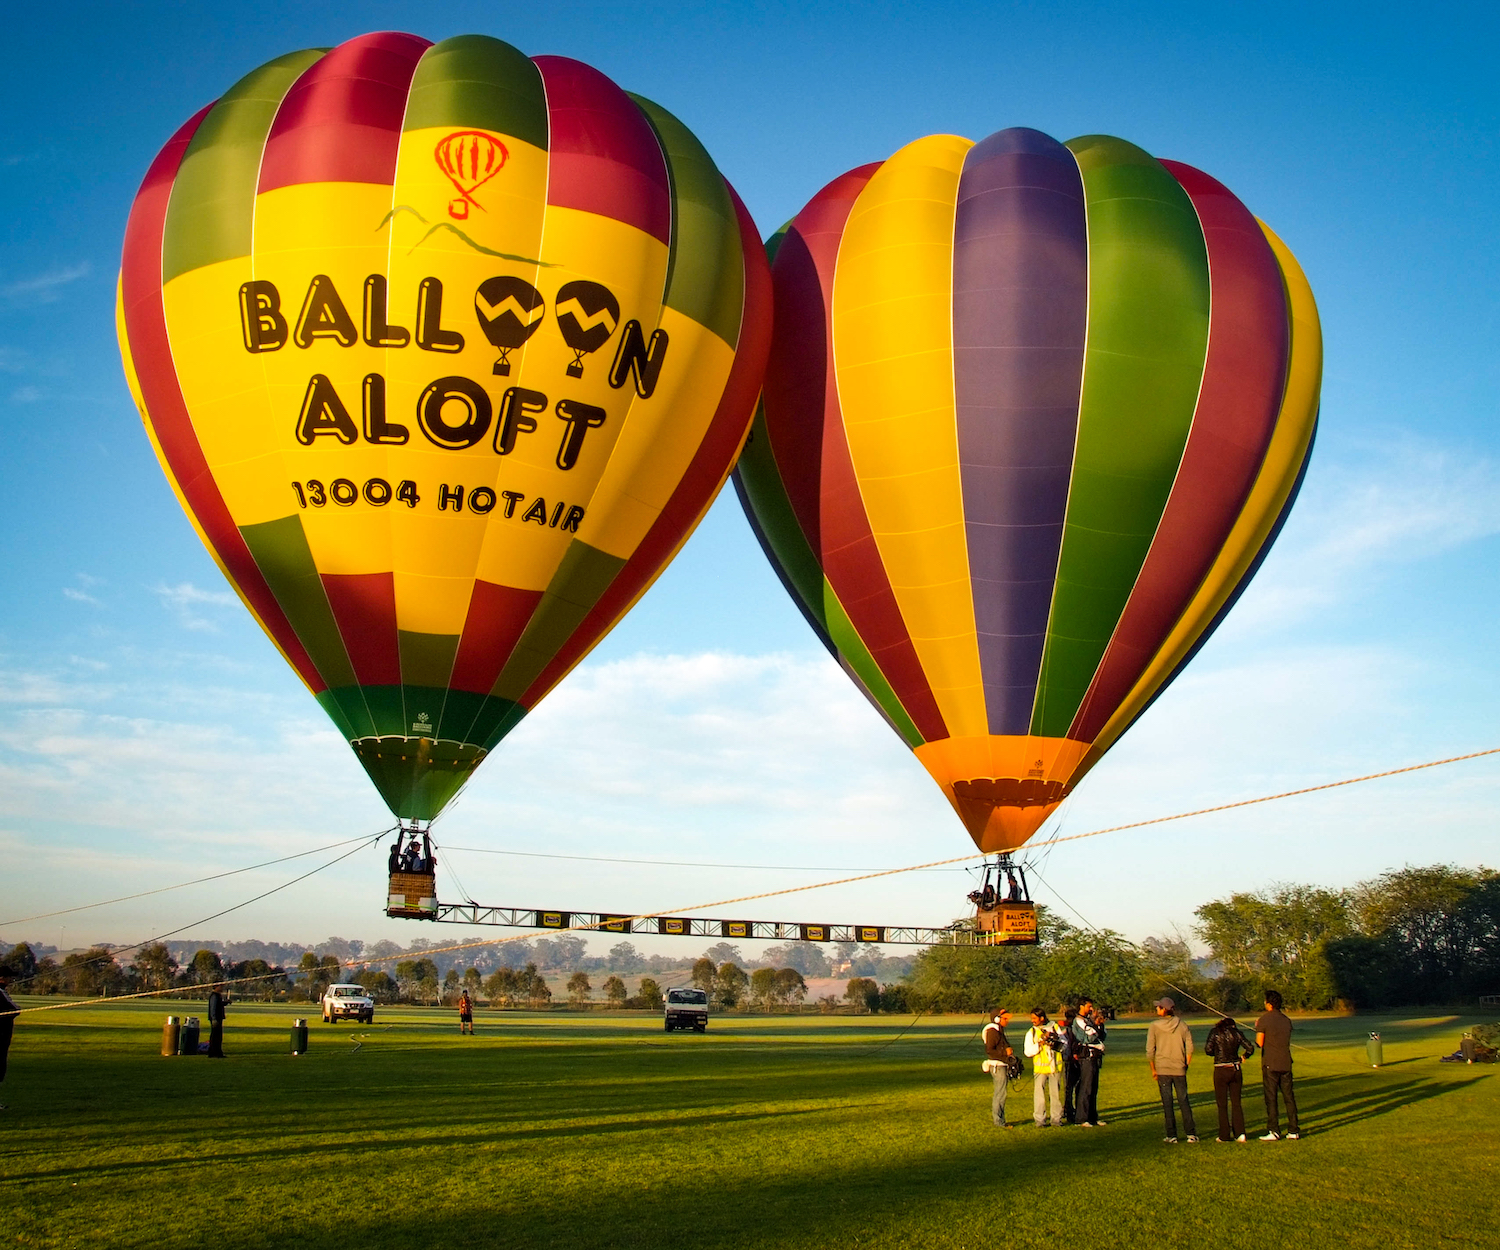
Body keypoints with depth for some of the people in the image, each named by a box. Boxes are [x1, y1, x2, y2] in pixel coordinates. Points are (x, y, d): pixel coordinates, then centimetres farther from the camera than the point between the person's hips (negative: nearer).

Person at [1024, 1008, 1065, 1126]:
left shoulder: (1054, 1027, 7)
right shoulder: (1031, 1033, 5)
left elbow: (1064, 1042, 8)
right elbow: (1028, 1052, -2)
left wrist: (1055, 1037, -11)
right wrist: (1040, 1044, -14)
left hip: (1055, 1066, 1)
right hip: (1040, 1068, -1)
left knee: (1056, 1093, 4)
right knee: (1039, 1094, -4)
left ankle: (1056, 1119, 13)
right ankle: (1040, 1120, 4)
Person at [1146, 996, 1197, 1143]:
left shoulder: (1155, 1026, -5)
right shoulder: (1182, 1026, 2)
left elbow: (1150, 1050, -5)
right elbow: (1190, 1048, 1)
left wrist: (1153, 1069, 5)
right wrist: (1185, 1065, 12)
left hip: (1162, 1070, -2)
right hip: (1179, 1070, 2)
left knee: (1167, 1103, 2)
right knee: (1184, 1101, 9)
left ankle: (1172, 1136, 2)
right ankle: (1191, 1134, 8)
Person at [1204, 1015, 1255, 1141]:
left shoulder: (1215, 1032, -2)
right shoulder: (1237, 1033, 4)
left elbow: (1208, 1050, -10)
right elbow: (1250, 1048, -2)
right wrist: (1243, 1057, 17)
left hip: (1221, 1071, -3)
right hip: (1236, 1070, 3)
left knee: (1222, 1104, 6)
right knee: (1236, 1102, 12)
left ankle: (1224, 1135, 8)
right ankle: (1240, 1133, 4)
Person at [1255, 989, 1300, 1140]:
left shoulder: (1264, 1020, -9)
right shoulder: (1286, 1020, 8)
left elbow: (1260, 1043, -10)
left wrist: (1257, 1029, 9)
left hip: (1270, 1064, -5)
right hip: (1286, 1063, 5)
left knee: (1271, 1098, -1)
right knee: (1289, 1097, 9)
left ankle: (1274, 1131, -3)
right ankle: (1293, 1130, 10)